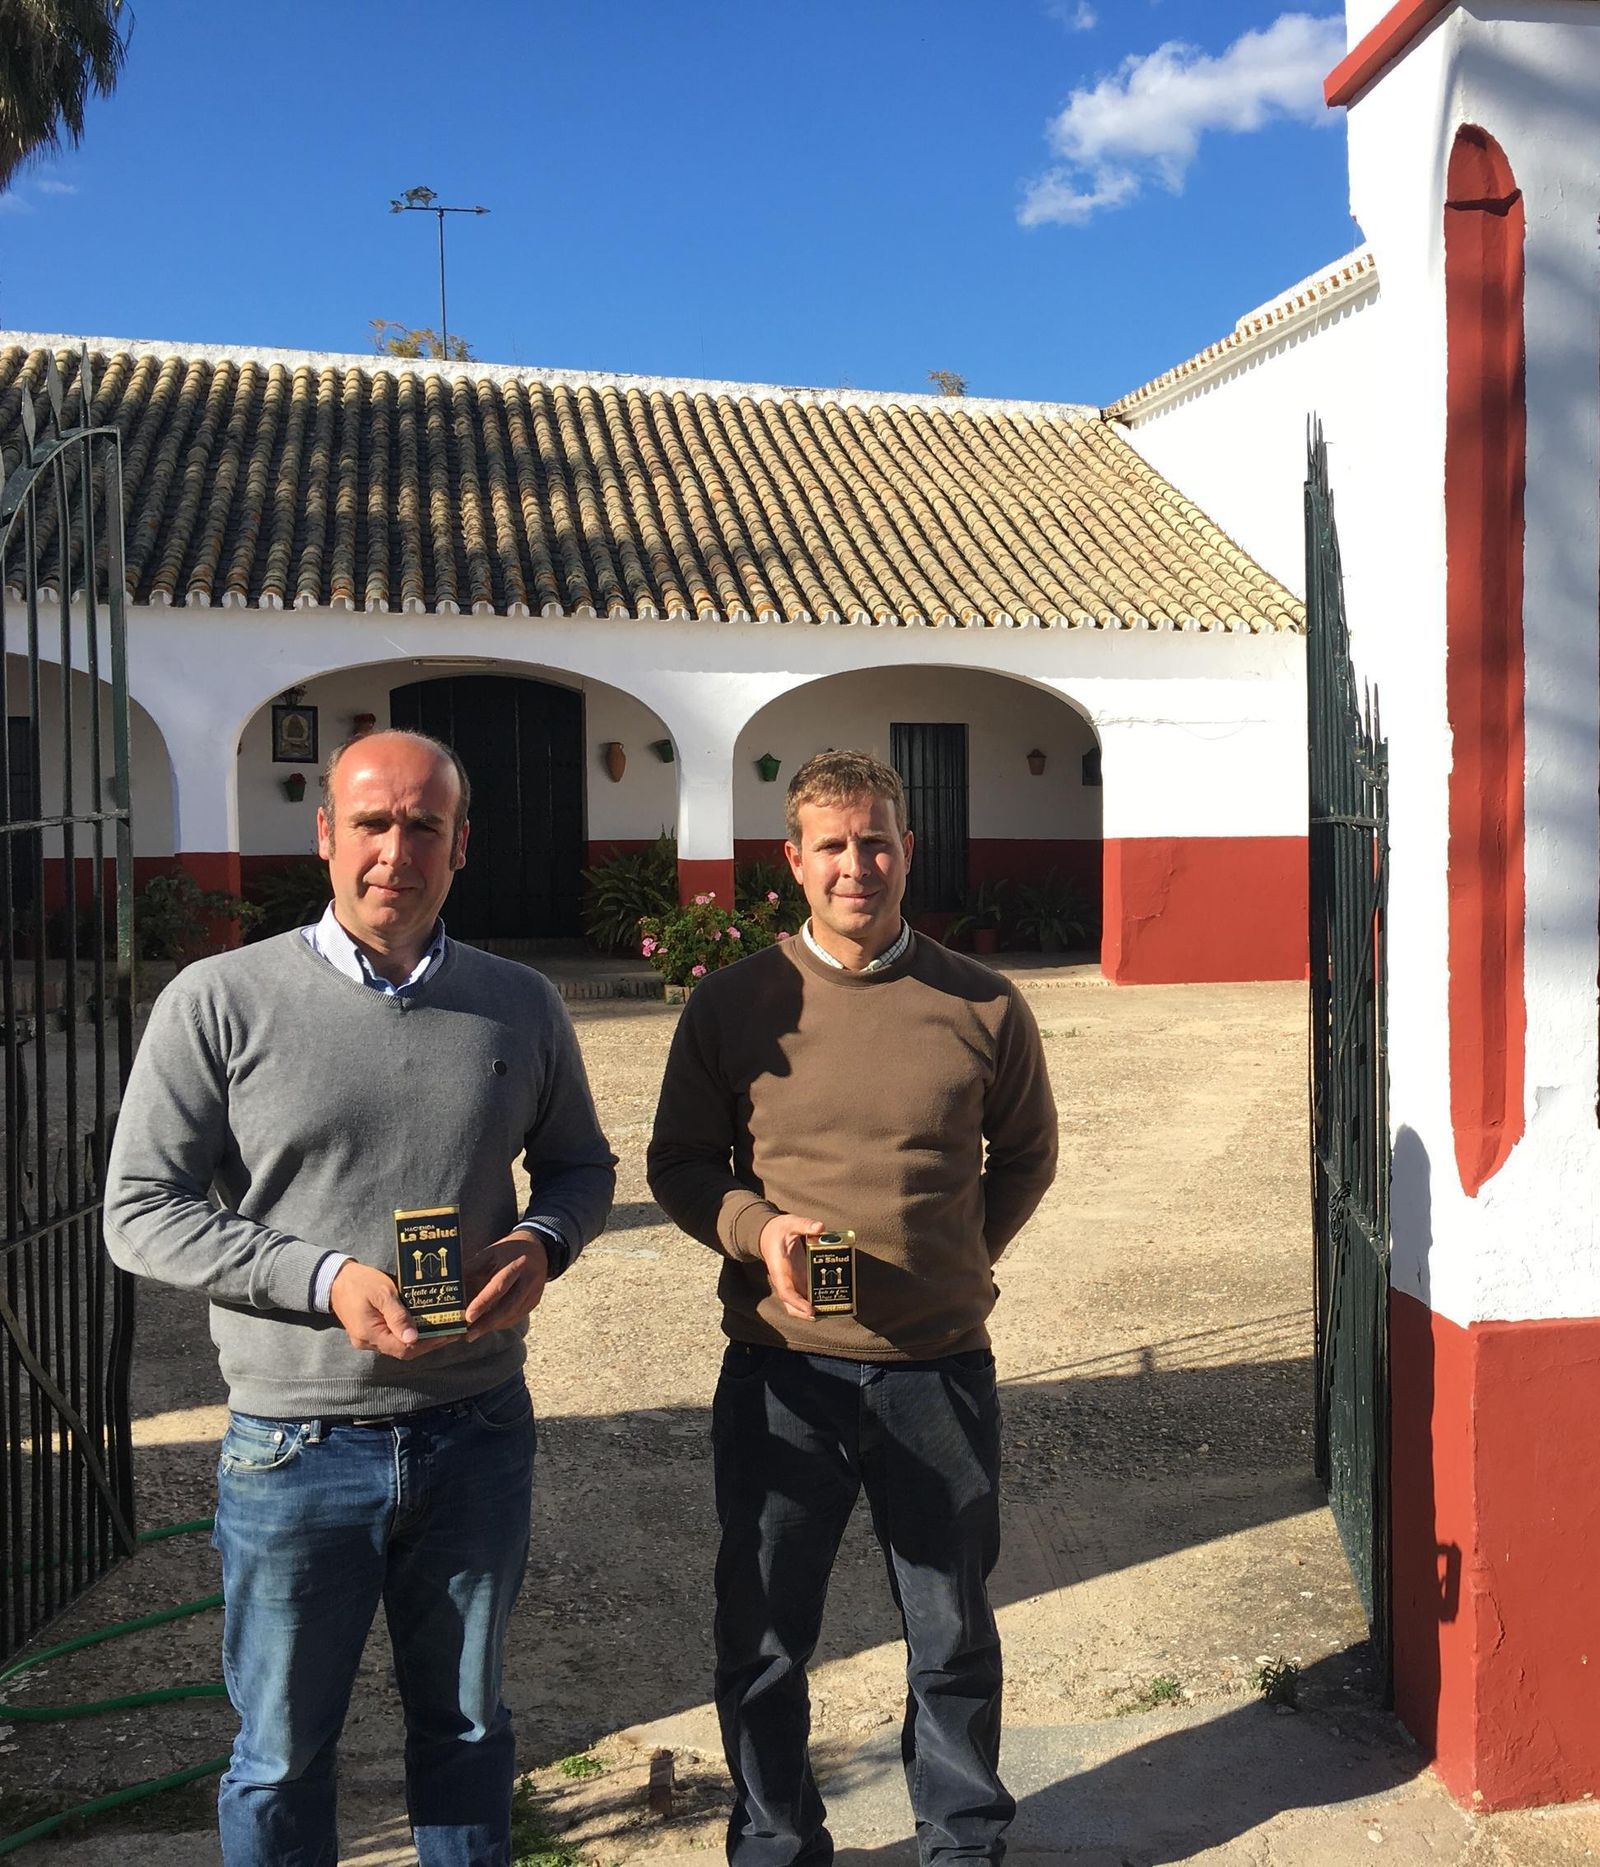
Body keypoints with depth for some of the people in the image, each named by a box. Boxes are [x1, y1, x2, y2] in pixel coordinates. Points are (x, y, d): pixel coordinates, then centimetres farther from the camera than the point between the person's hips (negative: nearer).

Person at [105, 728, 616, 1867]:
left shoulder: (521, 1007, 1)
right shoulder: (220, 1003, -8)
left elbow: (581, 1164, 13)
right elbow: (141, 1214, -8)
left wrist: (543, 1241, -10)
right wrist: (325, 1280, -20)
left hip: (477, 1434, 3)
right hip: (295, 1445, -2)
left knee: (467, 1725, 21)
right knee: (283, 1752, 15)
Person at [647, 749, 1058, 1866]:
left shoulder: (984, 1007, -2)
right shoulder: (734, 1005, -3)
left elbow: (1026, 1154, 13)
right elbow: (678, 1163, 5)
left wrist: (958, 1261, 4)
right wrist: (756, 1229, -13)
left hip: (940, 1372, 1)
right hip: (781, 1371, 0)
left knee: (953, 1637, 17)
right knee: (764, 1639, 14)